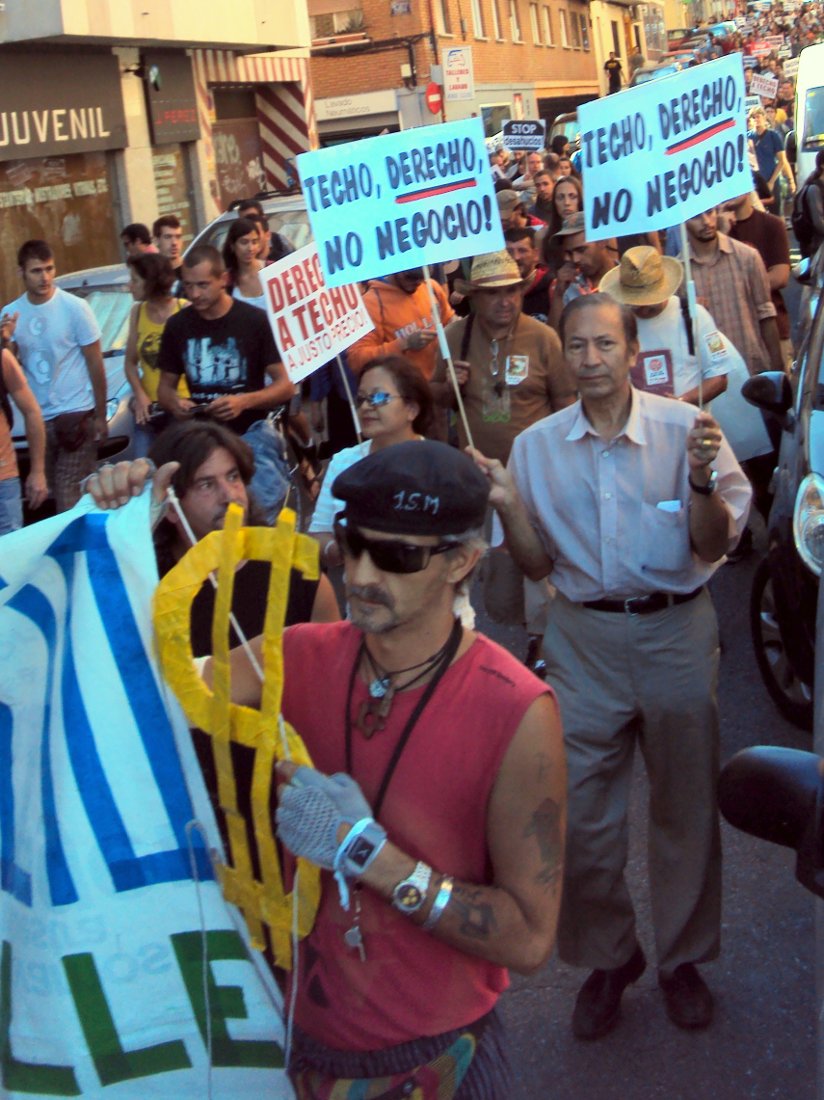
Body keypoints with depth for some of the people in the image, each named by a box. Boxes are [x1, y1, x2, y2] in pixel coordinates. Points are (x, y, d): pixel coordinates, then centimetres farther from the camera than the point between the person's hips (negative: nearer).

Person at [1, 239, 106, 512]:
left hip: (76, 415, -4)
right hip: (38, 419, 4)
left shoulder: (74, 307, -8)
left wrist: (100, 416, -2)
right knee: (57, 497, 10)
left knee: (70, 500, -9)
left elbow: (95, 364, -3)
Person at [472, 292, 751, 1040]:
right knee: (582, 814, 4)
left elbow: (714, 547, -6)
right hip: (584, 636, 2)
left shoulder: (685, 427, -5)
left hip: (675, 630, -1)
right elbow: (539, 565, 6)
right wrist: (508, 507, -11)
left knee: (685, 805, 10)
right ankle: (606, 958, 26)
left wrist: (700, 479, -22)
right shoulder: (536, 447, 3)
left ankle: (683, 958, 30)